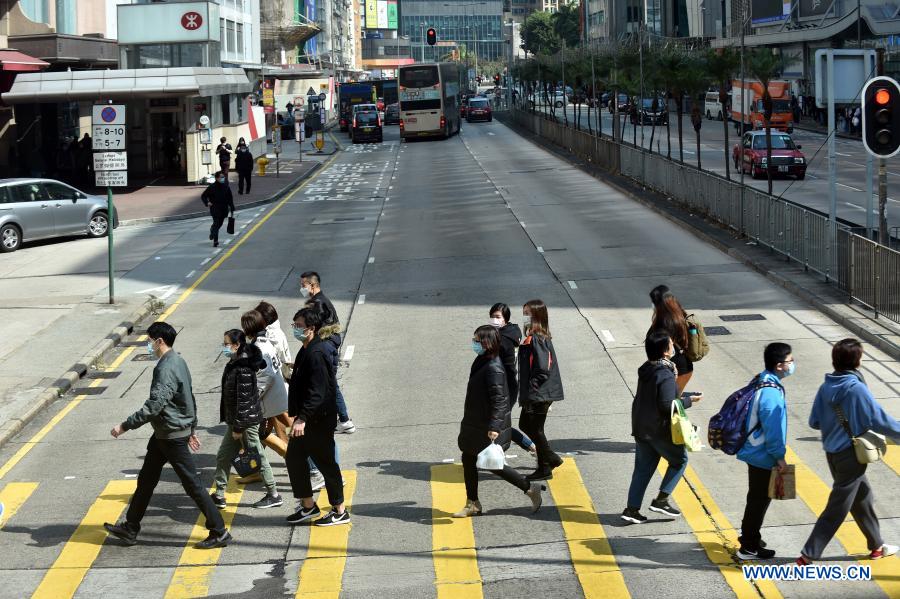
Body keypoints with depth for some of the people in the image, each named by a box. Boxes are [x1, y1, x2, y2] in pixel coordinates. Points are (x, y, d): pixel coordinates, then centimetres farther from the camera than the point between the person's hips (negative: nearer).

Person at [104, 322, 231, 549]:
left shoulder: (166, 369, -23)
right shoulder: (178, 361, 9)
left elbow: (154, 406, -29)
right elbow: (190, 398, 17)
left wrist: (125, 426, -24)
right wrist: (192, 429, 24)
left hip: (173, 436, -10)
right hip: (163, 434, 10)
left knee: (192, 484, -4)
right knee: (146, 479, 16)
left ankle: (219, 533, 2)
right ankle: (130, 528, 26)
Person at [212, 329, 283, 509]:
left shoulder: (244, 368, -22)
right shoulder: (233, 364, 8)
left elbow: (243, 399, -23)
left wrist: (238, 427, -21)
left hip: (246, 420, -10)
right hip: (235, 420, 10)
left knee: (257, 457, 1)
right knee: (223, 456, 12)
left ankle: (274, 495, 13)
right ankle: (219, 496, 20)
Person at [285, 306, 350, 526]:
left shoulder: (316, 354, -22)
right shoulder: (307, 351, 11)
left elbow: (316, 392, -29)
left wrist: (302, 418, -34)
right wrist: (299, 416, 23)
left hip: (319, 420, -10)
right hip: (308, 419, 10)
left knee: (326, 463, 0)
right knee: (294, 457, 14)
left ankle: (340, 512, 11)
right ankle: (308, 506, 24)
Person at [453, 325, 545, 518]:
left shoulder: (493, 368, -24)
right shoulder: (482, 362, 7)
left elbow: (498, 399, -26)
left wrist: (493, 427, -30)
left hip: (488, 428, -10)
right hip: (476, 423, 10)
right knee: (468, 459, 13)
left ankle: (530, 488, 14)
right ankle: (472, 504, 23)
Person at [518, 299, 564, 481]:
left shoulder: (537, 340, -20)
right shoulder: (531, 338, 10)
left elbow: (543, 369, -25)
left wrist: (532, 388, -20)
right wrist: (525, 391, 16)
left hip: (539, 395, -10)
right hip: (532, 395, 10)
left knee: (535, 430, 2)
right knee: (525, 425, 20)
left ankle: (544, 469, 15)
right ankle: (551, 458, 28)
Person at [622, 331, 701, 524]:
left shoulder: (646, 370, 6)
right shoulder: (666, 375, -21)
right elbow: (668, 405, -24)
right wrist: (688, 400, -11)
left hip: (640, 428, 8)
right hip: (660, 430, -8)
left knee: (643, 468, 13)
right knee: (680, 459, 13)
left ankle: (632, 508, 11)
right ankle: (661, 499, 7)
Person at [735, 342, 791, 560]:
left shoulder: (762, 381, 4)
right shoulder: (771, 393, -27)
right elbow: (773, 428, -24)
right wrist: (779, 456, -14)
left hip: (754, 451, 10)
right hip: (763, 456, -10)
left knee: (757, 497, 23)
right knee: (759, 499, 3)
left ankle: (748, 535, 37)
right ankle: (749, 548, 13)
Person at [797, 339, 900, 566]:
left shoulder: (826, 387, -2)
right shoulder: (856, 390, -21)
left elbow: (814, 422, 5)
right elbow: (880, 420, -18)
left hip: (832, 452, 7)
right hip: (850, 454, -7)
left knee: (863, 496, 23)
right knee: (837, 508, 0)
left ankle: (876, 546, 36)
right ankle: (808, 555, 0)